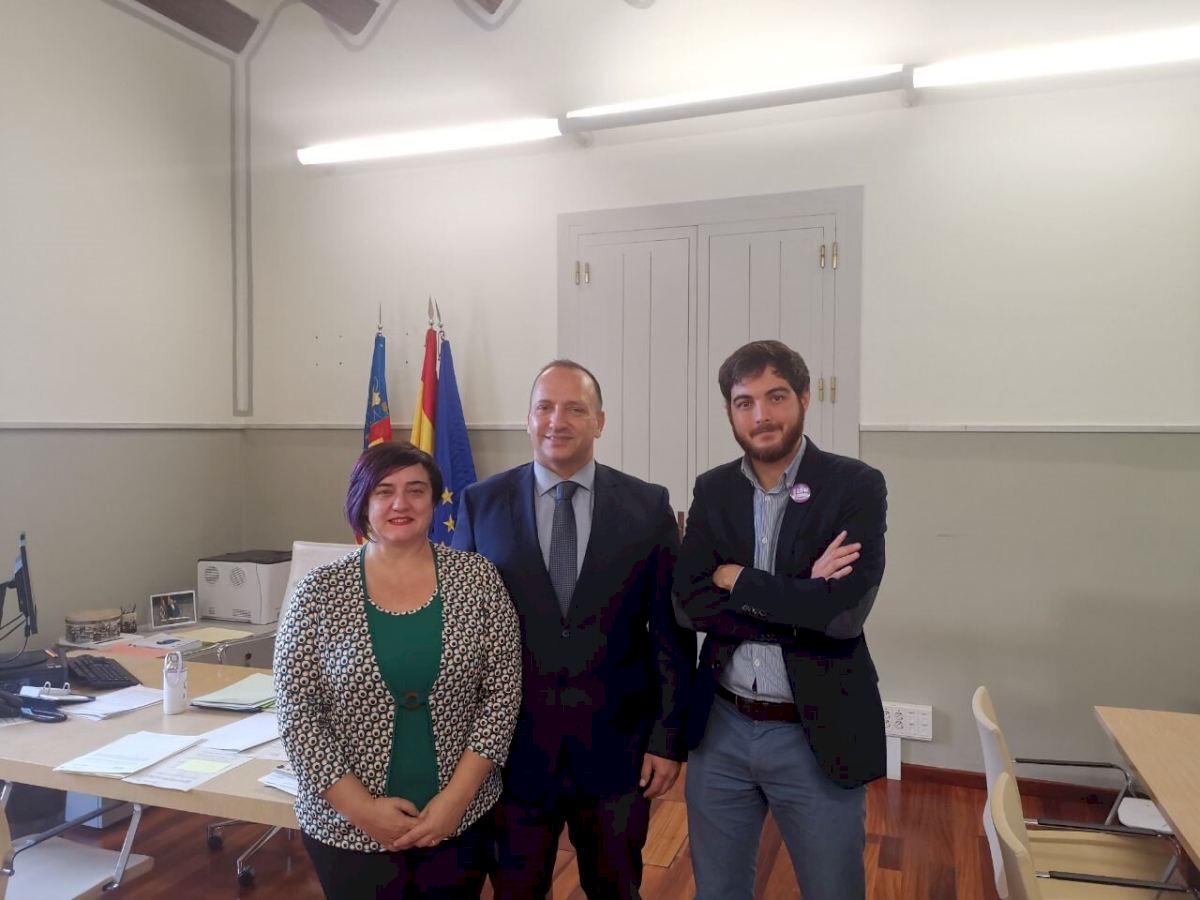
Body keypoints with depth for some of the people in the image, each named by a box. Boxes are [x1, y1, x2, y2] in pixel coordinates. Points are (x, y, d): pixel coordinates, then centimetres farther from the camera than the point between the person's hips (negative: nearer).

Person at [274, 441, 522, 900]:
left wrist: (456, 797, -12)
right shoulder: (318, 592, -8)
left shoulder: (477, 578, -7)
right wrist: (362, 808, -12)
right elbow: (297, 714, -7)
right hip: (348, 828, 0)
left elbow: (503, 693, -6)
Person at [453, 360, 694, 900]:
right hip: (513, 747, 0)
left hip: (618, 748, 0)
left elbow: (670, 630, -2)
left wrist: (668, 737, -3)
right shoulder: (481, 504, -2)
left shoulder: (648, 506, -4)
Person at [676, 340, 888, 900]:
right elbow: (691, 601, -9)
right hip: (721, 729, 3)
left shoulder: (855, 486, -10)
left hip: (818, 735, -3)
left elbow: (845, 610, -21)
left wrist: (739, 579, -13)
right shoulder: (712, 490, 1)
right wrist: (800, 601, -17)